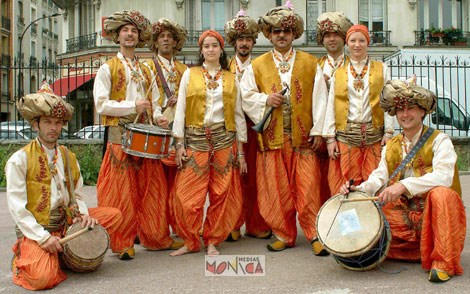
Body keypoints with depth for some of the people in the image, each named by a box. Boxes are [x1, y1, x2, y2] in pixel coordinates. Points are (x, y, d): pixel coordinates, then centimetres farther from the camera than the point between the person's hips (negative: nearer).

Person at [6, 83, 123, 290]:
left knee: (114, 215, -3)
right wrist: (43, 237, -20)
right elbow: (17, 207, -14)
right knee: (44, 278, -29)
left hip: (67, 221, 6)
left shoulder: (69, 157, 10)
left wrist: (83, 214, -8)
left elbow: (77, 195, 15)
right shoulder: (19, 160, -10)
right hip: (35, 229, -6)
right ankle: (23, 259, 7)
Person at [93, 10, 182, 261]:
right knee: (122, 193, -3)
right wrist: (132, 106, -14)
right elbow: (101, 104, -7)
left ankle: (156, 238, 17)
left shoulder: (146, 71, 19)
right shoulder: (108, 69, 3)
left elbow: (155, 103, 19)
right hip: (120, 135, -4)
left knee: (152, 189, 6)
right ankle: (123, 244, 7)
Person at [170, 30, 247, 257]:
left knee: (222, 194, 2)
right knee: (189, 194, -4)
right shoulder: (190, 74, 7)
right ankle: (190, 241, 13)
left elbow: (238, 116, 11)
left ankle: (212, 241, 16)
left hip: (224, 140, 2)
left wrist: (240, 152, 7)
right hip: (195, 140, -1)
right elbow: (180, 110, 3)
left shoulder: (231, 79, 11)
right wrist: (180, 145, -5)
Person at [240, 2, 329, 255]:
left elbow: (319, 99, 4)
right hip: (271, 137, 1)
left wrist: (318, 131, -3)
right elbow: (246, 96, 8)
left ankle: (315, 235, 8)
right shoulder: (257, 66, 11)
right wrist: (265, 99, -10)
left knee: (308, 188, -3)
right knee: (276, 191, 4)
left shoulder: (310, 64, 9)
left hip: (303, 138, -1)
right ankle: (284, 235, 17)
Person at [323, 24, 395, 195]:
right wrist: (330, 138, 2)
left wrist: (388, 132, -3)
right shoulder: (338, 74, 13)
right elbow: (331, 106, 9)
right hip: (346, 136, 1)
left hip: (375, 135, 0)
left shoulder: (381, 69, 11)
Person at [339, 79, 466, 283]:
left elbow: (444, 176, -21)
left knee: (440, 193, -36)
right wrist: (358, 189, -19)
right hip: (403, 216, 5)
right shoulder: (391, 147, 13)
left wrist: (404, 186, -33)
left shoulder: (439, 141, -4)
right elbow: (378, 179, 3)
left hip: (433, 212, -5)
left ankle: (443, 262, -27)